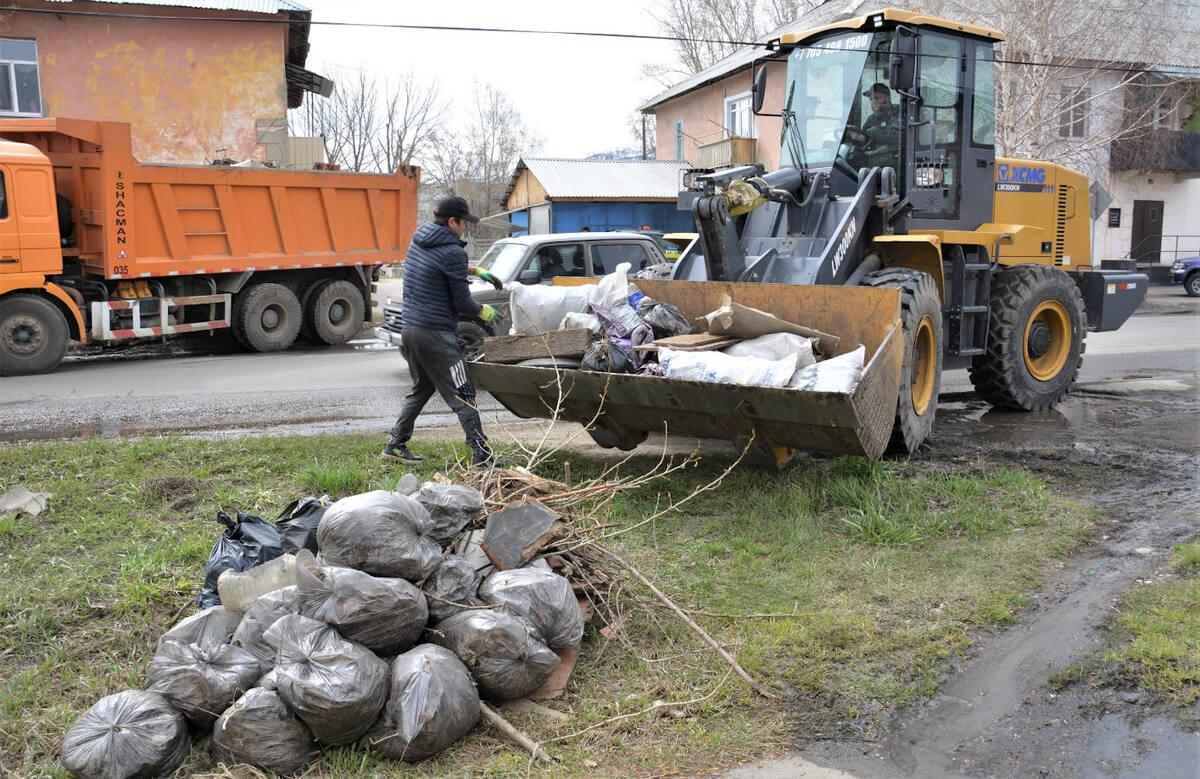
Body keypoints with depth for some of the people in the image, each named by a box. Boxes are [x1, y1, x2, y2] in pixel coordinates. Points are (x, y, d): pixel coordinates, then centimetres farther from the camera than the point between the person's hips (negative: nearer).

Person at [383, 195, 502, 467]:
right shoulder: (452, 253, -15)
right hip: (435, 334, -9)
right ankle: (481, 454, -3)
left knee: (421, 389, 23)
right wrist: (483, 311, 9)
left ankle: (396, 444, 25)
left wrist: (476, 270, 28)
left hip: (409, 329, 9)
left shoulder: (419, 240, 10)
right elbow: (462, 303, -10)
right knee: (462, 396, -4)